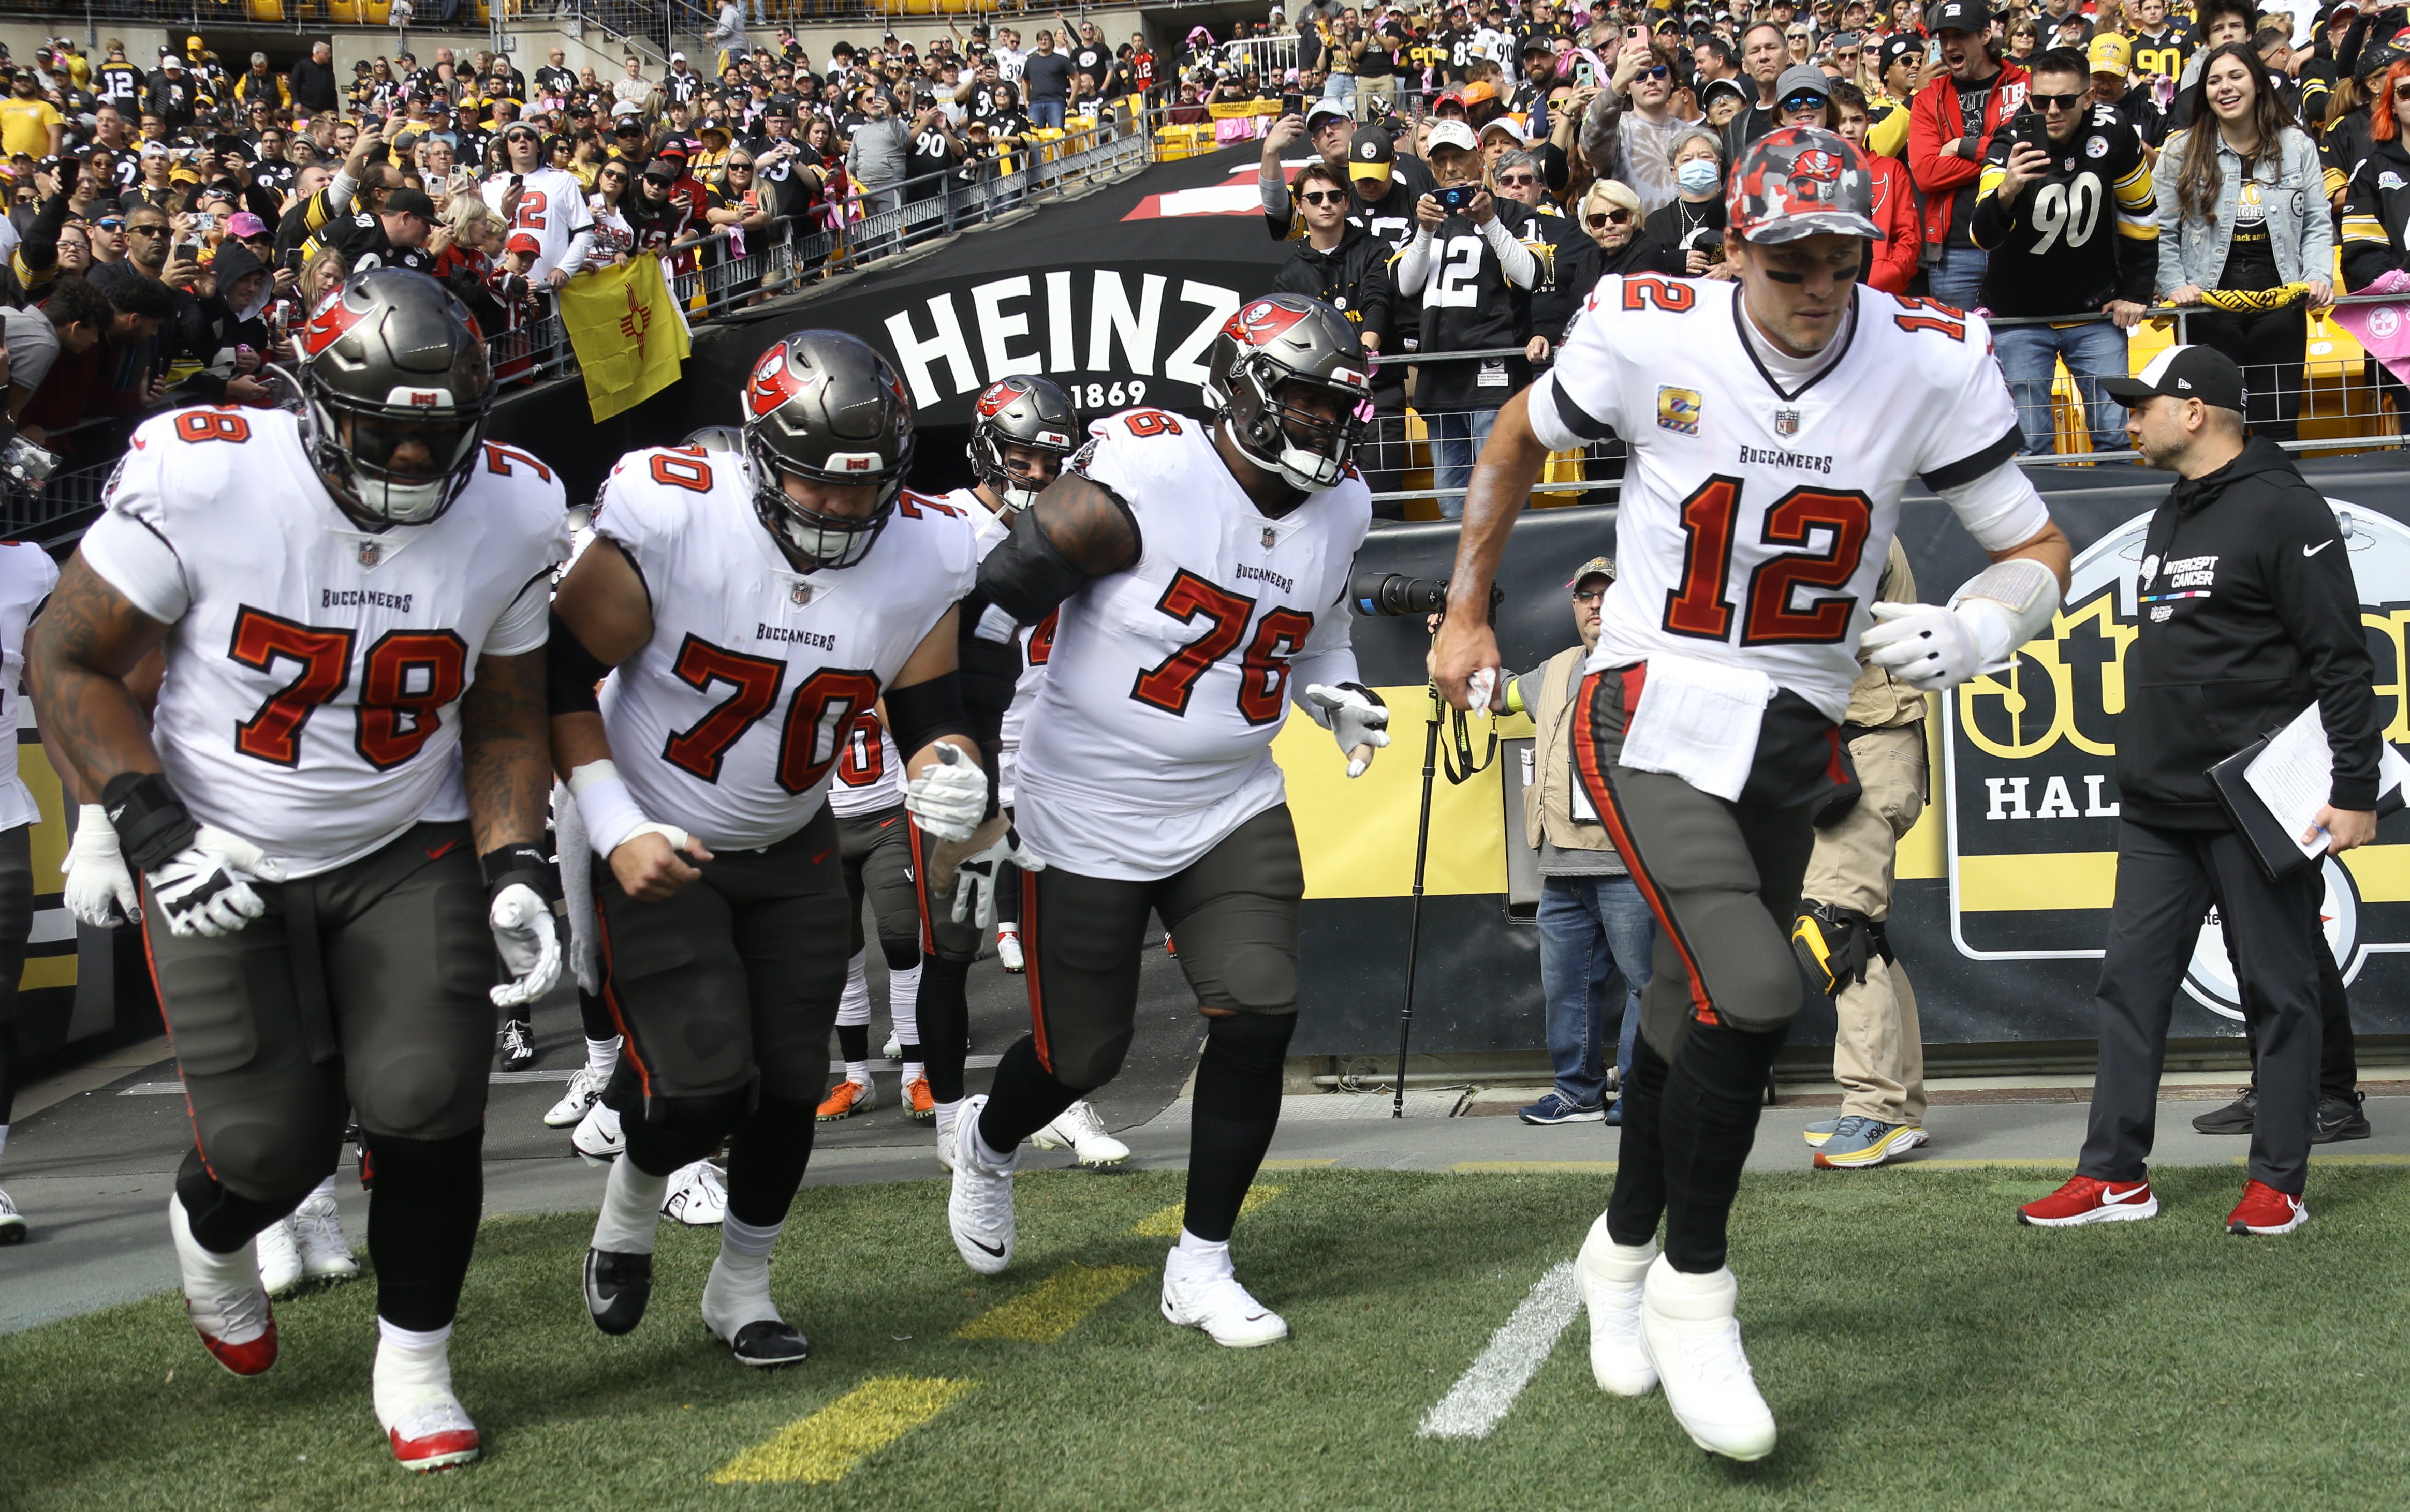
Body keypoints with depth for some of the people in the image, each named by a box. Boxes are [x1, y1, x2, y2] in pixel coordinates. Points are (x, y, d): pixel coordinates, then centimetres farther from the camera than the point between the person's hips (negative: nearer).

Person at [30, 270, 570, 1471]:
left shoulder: (511, 515, -10)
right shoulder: (199, 483, -21)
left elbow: (504, 722, 4)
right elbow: (68, 661, -10)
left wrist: (516, 875, -9)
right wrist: (153, 830, -20)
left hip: (406, 851, 2)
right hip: (220, 862, -2)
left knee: (427, 1102, -15)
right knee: (274, 1145, -6)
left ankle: (414, 1362, 11)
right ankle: (210, 1228, 35)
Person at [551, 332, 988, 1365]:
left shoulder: (918, 556, -13)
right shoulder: (669, 523, -26)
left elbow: (930, 712, -2)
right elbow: (561, 678, -16)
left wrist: (950, 775, -26)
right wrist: (615, 831, -23)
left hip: (792, 853, 4)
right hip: (655, 847, -4)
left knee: (790, 1085, 6)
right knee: (702, 1087, -15)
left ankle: (740, 1289, 30)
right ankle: (630, 1209, 20)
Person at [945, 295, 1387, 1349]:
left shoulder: (1335, 514, 1)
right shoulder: (1140, 483, -22)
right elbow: (1000, 602, -19)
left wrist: (1337, 699, 2)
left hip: (1233, 808, 5)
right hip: (1090, 816, -5)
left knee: (1258, 1020, -11)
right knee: (1083, 1054, 6)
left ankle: (1201, 1268, 5)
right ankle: (988, 1144, 43)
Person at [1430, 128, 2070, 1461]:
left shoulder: (1929, 364, -11)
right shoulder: (1648, 340, -15)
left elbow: (2039, 551, -1)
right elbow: (1518, 439, 7)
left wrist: (1974, 630, -23)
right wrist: (1466, 614, 12)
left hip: (1795, 738, 4)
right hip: (1655, 717, -4)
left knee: (1696, 1014, 16)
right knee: (1752, 998, -22)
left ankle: (1623, 1250, 42)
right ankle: (1692, 1291, -4)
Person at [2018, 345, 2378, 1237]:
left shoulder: (2282, 510, -10)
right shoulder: (2171, 517, 16)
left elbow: (2342, 661, -13)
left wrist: (2354, 790, -18)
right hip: (2157, 810, 9)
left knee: (2278, 993, 1)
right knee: (2130, 984, 6)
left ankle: (2279, 1182, 6)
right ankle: (2116, 1175, 11)